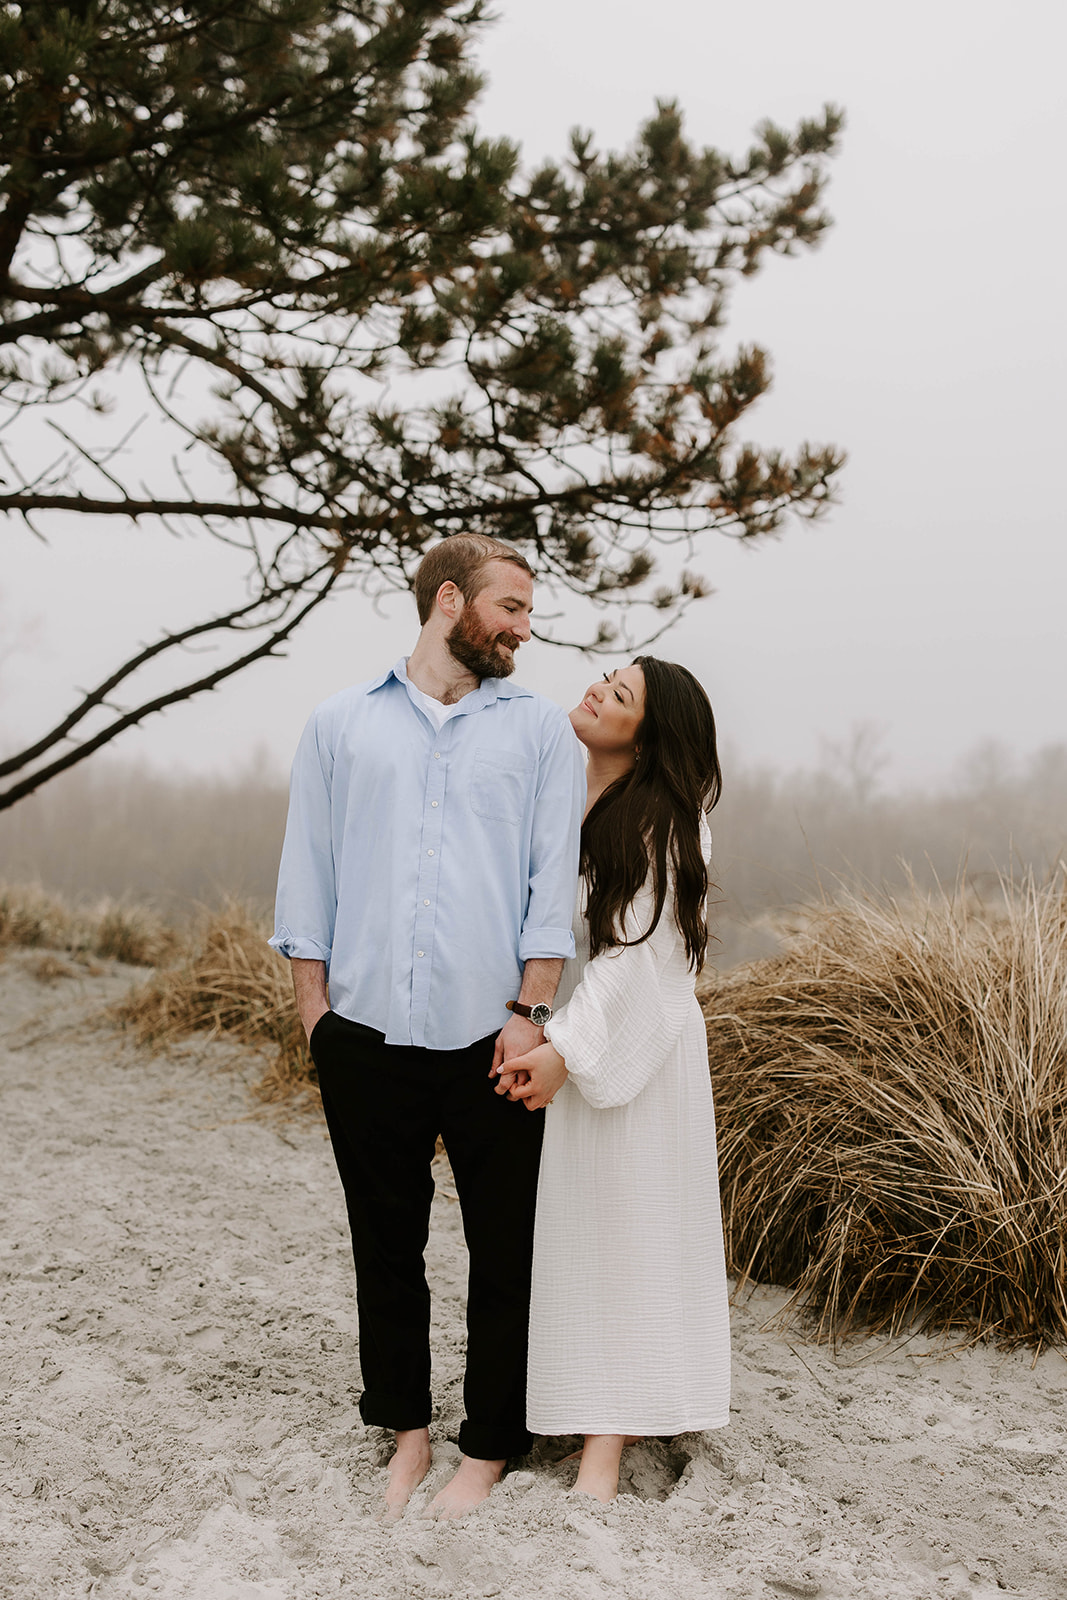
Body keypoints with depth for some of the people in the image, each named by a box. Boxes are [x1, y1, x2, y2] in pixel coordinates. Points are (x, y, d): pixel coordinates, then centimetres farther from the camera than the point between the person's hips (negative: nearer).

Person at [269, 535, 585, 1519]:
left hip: (489, 1037, 0)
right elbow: (308, 876, 9)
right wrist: (316, 1011, 3)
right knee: (386, 1244, 10)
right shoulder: (341, 725, 10)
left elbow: (553, 883, 3)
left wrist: (530, 1011, -6)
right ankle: (406, 1428, 25)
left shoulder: (540, 728, 9)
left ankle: (489, 1447, 19)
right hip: (367, 1036, 1)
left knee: (503, 1252, 5)